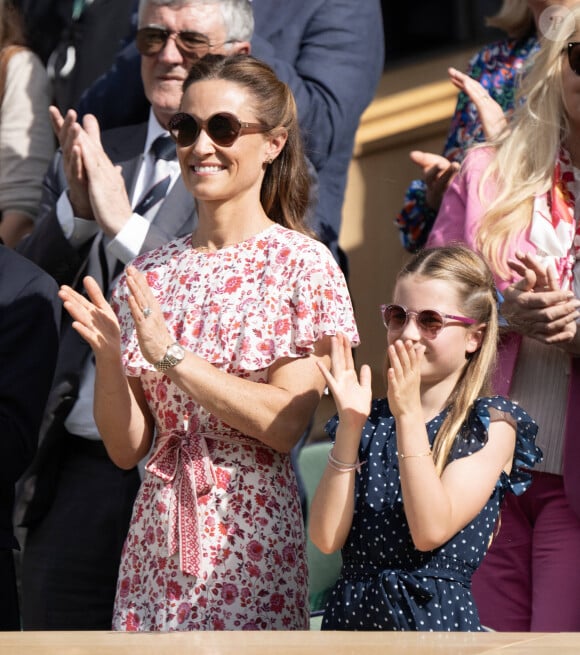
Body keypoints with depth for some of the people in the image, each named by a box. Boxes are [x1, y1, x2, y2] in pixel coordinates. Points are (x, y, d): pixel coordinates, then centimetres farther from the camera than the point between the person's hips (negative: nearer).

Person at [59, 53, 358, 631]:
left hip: (253, 538, -4)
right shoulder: (149, 273, 7)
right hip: (156, 538, 4)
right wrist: (107, 358, -11)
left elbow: (285, 425, -13)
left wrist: (170, 355, -18)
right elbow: (126, 448, 6)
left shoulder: (302, 264, -4)